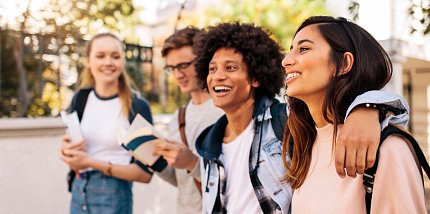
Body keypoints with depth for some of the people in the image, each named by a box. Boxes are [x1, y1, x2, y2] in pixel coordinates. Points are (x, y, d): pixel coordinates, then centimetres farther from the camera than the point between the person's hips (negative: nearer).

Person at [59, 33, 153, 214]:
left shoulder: (138, 106, -14)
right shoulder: (80, 99, 0)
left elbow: (145, 173, -13)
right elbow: (75, 163, 9)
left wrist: (92, 162, -17)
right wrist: (67, 151, -12)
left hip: (114, 196, -4)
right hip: (79, 192, 5)